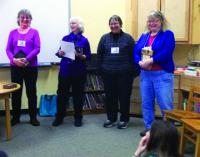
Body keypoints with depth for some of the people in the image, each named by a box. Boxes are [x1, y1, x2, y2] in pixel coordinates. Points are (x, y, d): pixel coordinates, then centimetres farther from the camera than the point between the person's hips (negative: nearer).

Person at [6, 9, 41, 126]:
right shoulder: (13, 33, 8)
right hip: (15, 67, 2)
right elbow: (8, 49, 3)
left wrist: (26, 59, -19)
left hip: (31, 67, -2)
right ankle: (15, 117, 20)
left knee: (31, 92, 5)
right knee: (16, 92, 8)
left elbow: (37, 48, -7)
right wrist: (13, 59, -16)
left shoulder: (34, 32, 1)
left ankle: (33, 117, 16)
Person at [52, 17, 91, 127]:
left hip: (79, 72, -2)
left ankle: (78, 118, 19)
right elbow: (59, 53, 12)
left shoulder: (84, 40, 1)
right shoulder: (65, 38, 8)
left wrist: (80, 56, -18)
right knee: (62, 94, 3)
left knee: (78, 95, 6)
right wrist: (60, 53, -10)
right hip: (65, 71, 2)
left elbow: (88, 56, 0)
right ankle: (59, 117, 15)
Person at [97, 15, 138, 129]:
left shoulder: (128, 38, 1)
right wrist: (100, 70, 2)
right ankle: (111, 118, 24)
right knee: (110, 97, 9)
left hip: (124, 74, -2)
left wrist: (133, 72, -6)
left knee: (124, 97, 5)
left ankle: (124, 119, 19)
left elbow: (134, 56, -1)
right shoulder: (105, 38, 8)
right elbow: (99, 56, 8)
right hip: (108, 74, 3)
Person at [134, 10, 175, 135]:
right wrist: (140, 63, -14)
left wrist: (150, 61, -21)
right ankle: (149, 128, 25)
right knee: (146, 104, 12)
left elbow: (166, 53, -15)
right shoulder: (143, 36, 16)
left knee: (166, 105, -4)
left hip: (162, 75, -6)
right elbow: (136, 52, 6)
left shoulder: (168, 35, -1)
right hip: (145, 75, 6)